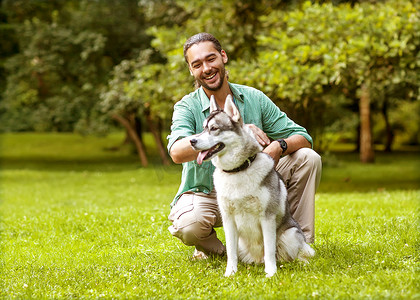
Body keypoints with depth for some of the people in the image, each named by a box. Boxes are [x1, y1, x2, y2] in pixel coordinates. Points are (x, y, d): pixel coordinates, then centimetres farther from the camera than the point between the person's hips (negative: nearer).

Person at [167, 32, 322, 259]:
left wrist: (279, 146, -27)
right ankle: (213, 249, 1)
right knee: (188, 225, -37)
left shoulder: (254, 98, -2)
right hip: (205, 194, -3)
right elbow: (177, 152, -31)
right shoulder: (187, 107, -11)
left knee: (308, 158, -12)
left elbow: (302, 138, -2)